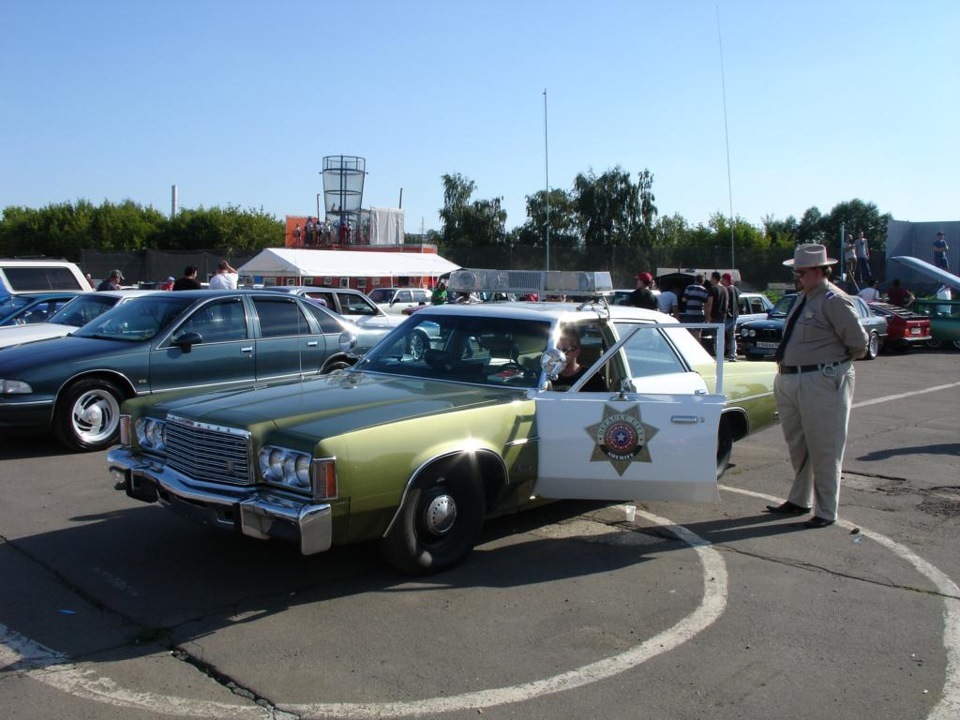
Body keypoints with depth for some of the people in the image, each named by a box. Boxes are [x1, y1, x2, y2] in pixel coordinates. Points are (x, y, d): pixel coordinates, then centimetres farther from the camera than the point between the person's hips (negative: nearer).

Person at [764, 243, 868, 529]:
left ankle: (826, 512, 13)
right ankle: (799, 501, 35)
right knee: (797, 446, 19)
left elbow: (859, 342, -12)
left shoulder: (834, 301, -15)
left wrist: (837, 363, 3)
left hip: (822, 383, -9)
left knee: (823, 450, 1)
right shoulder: (804, 298, 11)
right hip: (790, 382, 9)